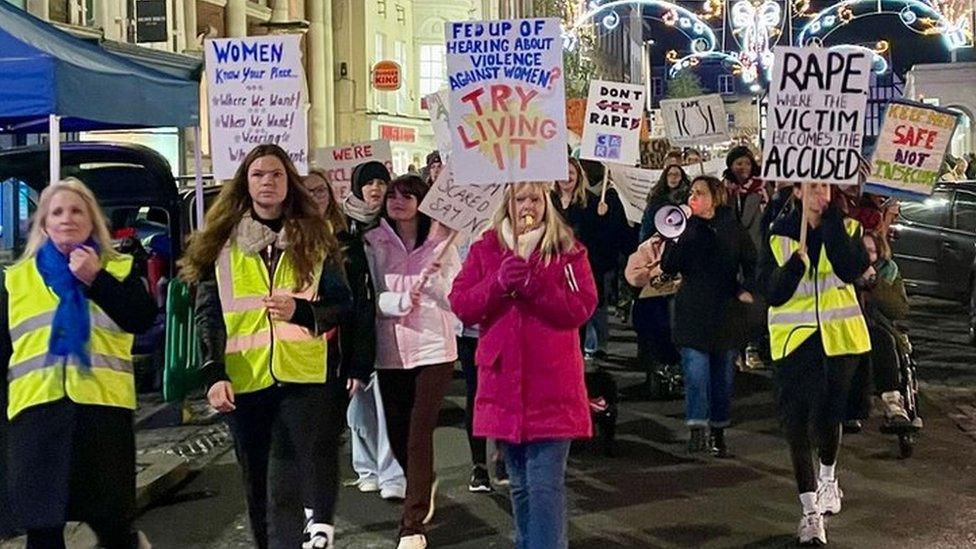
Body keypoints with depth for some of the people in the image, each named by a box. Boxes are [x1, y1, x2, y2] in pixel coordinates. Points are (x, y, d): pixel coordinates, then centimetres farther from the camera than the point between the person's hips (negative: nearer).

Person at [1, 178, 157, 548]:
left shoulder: (118, 269, 11)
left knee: (109, 518, 1)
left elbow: (142, 320, -6)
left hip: (102, 406, -2)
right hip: (36, 410, 2)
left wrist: (96, 279, -12)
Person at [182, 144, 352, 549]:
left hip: (303, 374, -1)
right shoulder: (221, 241, 7)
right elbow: (208, 315, 2)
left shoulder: (314, 237, 8)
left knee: (317, 453, -22)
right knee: (257, 478, 9)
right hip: (245, 378, 2)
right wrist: (214, 374, -10)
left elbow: (342, 302, 4)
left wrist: (302, 311, -16)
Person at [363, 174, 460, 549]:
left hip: (434, 349, -2)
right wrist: (401, 301, -18)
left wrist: (436, 277, -17)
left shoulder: (441, 243, 0)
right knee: (397, 436, 11)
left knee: (419, 434, -9)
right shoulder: (373, 243, 2)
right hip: (390, 352, 2)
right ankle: (424, 488, 42)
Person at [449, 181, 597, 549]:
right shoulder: (485, 248, 8)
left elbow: (582, 307, -9)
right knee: (520, 483, 16)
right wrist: (497, 283, -17)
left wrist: (533, 284, -20)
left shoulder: (567, 250, 1)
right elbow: (460, 305, 0)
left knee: (546, 484, -9)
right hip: (504, 383, 3)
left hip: (552, 386, -3)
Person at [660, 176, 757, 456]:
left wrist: (747, 290, 1)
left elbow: (751, 262, 14)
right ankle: (697, 428, -7)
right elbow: (669, 267, -8)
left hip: (725, 312, 2)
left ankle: (718, 431, 19)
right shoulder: (686, 227, -1)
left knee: (723, 375, 9)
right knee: (696, 372, -12)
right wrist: (673, 239, -21)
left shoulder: (733, 229, 1)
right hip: (693, 313, -1)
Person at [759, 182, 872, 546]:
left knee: (828, 417, 4)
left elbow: (852, 270, -18)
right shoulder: (779, 235, 1)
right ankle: (811, 511, 6)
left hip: (838, 337, 0)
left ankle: (828, 476, 37)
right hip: (794, 339, 0)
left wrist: (831, 220, -18)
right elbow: (772, 293, -5)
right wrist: (796, 262, -22)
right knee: (796, 421, -3)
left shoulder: (845, 228, 2)